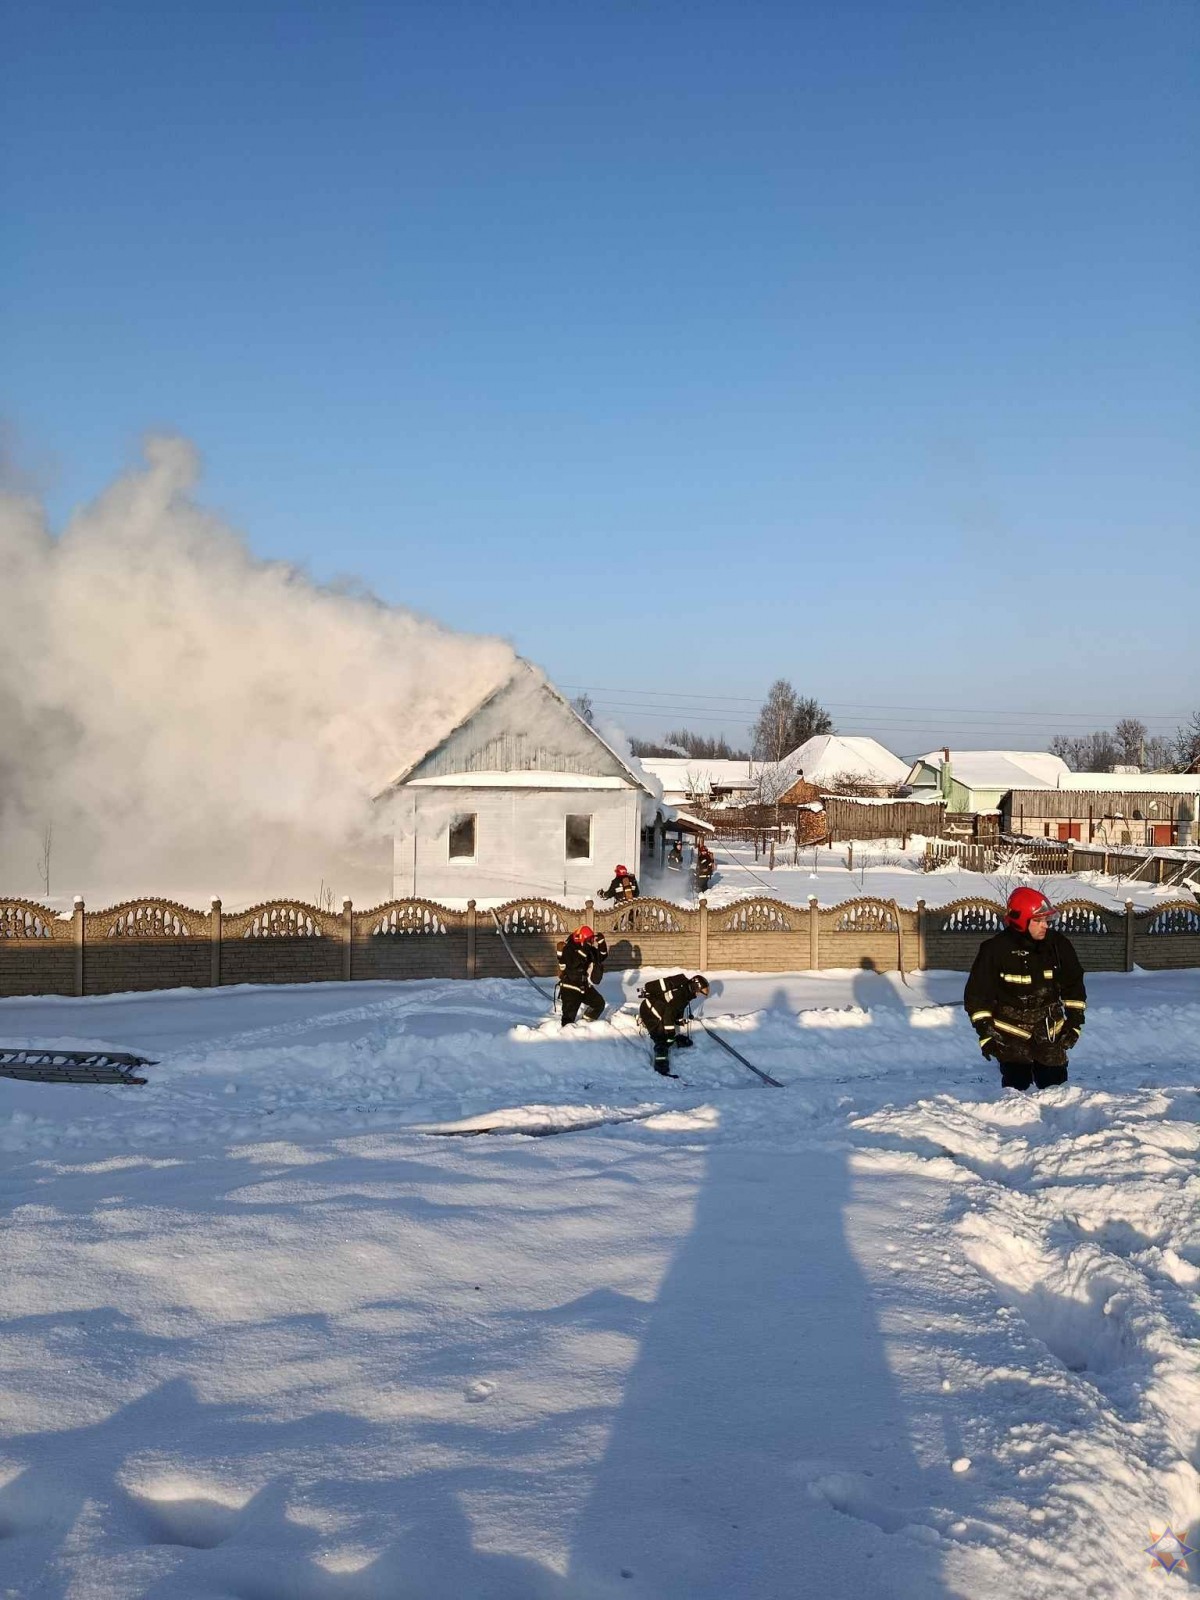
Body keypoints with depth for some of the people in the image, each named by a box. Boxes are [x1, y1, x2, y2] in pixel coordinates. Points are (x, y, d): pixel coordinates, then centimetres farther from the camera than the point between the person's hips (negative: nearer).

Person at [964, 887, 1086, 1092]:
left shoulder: (1058, 944, -2)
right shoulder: (996, 949, -14)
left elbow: (1073, 984, 10)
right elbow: (977, 992, -8)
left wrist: (1074, 1021, 5)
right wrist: (984, 1031, -10)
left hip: (1050, 1034, 4)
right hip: (1011, 1036, -3)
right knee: (1017, 1087, -8)